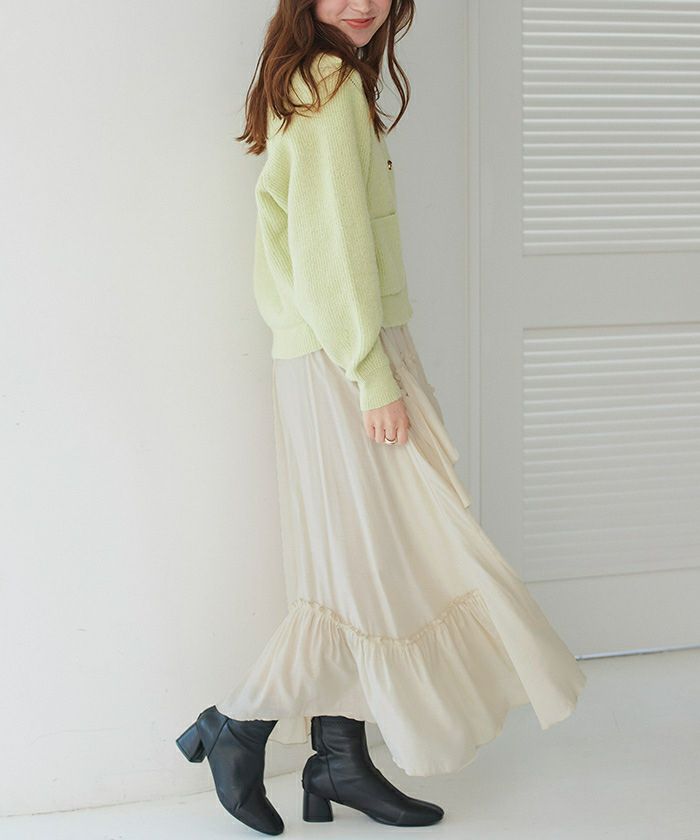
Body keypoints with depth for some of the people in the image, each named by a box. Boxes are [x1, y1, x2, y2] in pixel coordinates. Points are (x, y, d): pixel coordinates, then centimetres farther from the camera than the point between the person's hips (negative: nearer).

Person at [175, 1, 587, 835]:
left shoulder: (303, 87, 18)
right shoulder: (332, 81, -11)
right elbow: (330, 244, -18)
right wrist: (374, 374, -18)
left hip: (318, 360, 10)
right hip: (348, 362, -10)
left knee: (353, 568, 12)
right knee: (383, 563, -2)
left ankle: (341, 760, 20)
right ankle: (236, 727, 7)